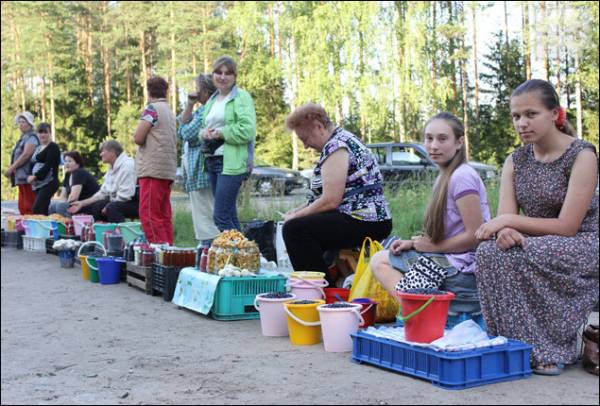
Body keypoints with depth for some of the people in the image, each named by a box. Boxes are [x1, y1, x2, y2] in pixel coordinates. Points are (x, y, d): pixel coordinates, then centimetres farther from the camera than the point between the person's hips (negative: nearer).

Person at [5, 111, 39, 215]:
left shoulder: (31, 137, -8)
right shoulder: (23, 138, 20)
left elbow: (26, 155, -18)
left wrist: (11, 168, -16)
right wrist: (13, 169, 10)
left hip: (28, 177, -10)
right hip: (21, 177, 10)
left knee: (29, 207, -10)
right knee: (22, 207, 10)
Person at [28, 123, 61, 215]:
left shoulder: (53, 147, -4)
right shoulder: (38, 148, 21)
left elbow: (49, 165, -14)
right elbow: (33, 164, 20)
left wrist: (35, 176, -15)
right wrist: (30, 176, 1)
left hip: (48, 183, -8)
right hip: (38, 184, 8)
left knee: (36, 210, -20)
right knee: (43, 211, 4)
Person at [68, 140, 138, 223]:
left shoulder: (127, 165, -14)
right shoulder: (112, 168, 17)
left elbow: (125, 195, -22)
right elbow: (103, 193, 20)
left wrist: (108, 207, -13)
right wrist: (82, 203, 15)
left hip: (134, 203, -10)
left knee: (112, 207, -33)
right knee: (95, 206, 2)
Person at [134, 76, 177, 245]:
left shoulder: (152, 109, -8)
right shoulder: (170, 112, 18)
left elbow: (138, 138, -13)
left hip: (152, 169, -9)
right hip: (168, 171, 9)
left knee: (148, 214, -9)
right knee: (164, 215, 9)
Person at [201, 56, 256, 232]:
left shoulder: (241, 97, -5)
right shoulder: (211, 100, 20)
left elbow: (247, 130, -17)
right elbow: (204, 126, 25)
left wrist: (220, 133, -12)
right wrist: (204, 132, 2)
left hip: (231, 162, -8)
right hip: (212, 161, 8)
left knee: (221, 217, -13)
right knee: (230, 216, 12)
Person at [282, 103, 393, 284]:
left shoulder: (336, 146, -13)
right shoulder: (343, 139, 18)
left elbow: (330, 201, -20)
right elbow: (334, 194, 23)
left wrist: (296, 216, -7)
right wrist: (299, 210, 14)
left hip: (365, 223, -11)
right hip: (369, 220, 11)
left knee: (294, 229, -20)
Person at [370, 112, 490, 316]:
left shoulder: (462, 177, -15)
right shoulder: (444, 177, 14)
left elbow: (475, 235, -18)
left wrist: (433, 246, -8)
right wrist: (414, 243, 1)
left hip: (464, 273, -10)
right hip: (452, 262, 10)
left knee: (380, 261, -4)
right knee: (380, 258, 13)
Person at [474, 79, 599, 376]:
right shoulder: (515, 161, 5)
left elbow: (567, 226, -19)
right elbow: (505, 219, -5)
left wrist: (510, 220, -22)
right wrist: (505, 231, -30)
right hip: (536, 248, 5)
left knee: (519, 257, -32)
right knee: (490, 251, -25)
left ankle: (549, 349, -15)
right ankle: (515, 345, -13)